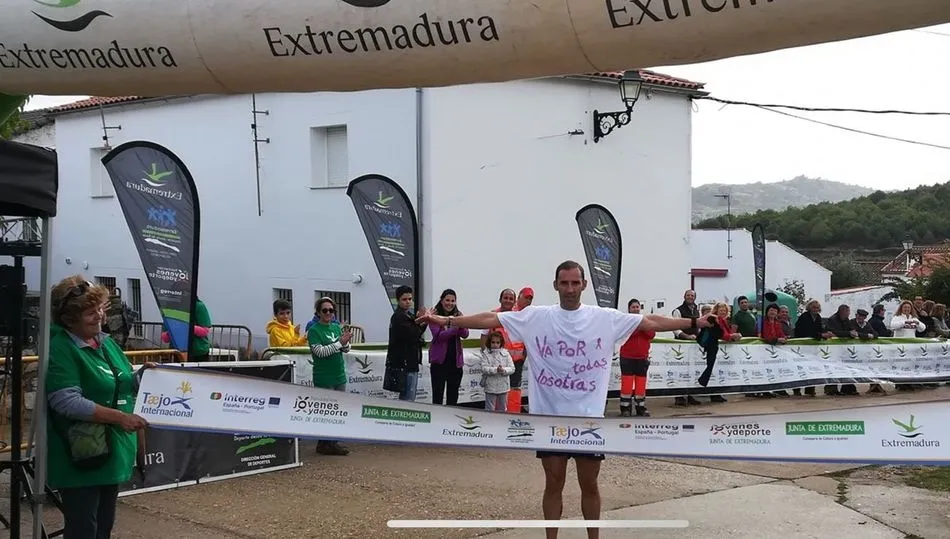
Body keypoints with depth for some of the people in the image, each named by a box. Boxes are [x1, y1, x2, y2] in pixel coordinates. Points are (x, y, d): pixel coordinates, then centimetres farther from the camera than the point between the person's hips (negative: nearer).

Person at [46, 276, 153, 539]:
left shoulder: (106, 342, 9)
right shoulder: (59, 349, -16)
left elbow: (120, 387, 20)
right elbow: (66, 401, -25)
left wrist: (141, 377, -1)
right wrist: (118, 417, -28)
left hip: (113, 452, 8)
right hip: (81, 458, -8)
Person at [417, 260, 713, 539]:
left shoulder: (606, 318, 0)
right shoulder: (536, 317, -1)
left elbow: (651, 322, -1)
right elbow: (490, 319, -3)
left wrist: (694, 322, -5)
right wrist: (447, 321, -8)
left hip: (589, 418, 0)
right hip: (549, 416, 0)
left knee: (589, 485, 11)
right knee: (553, 483, 9)